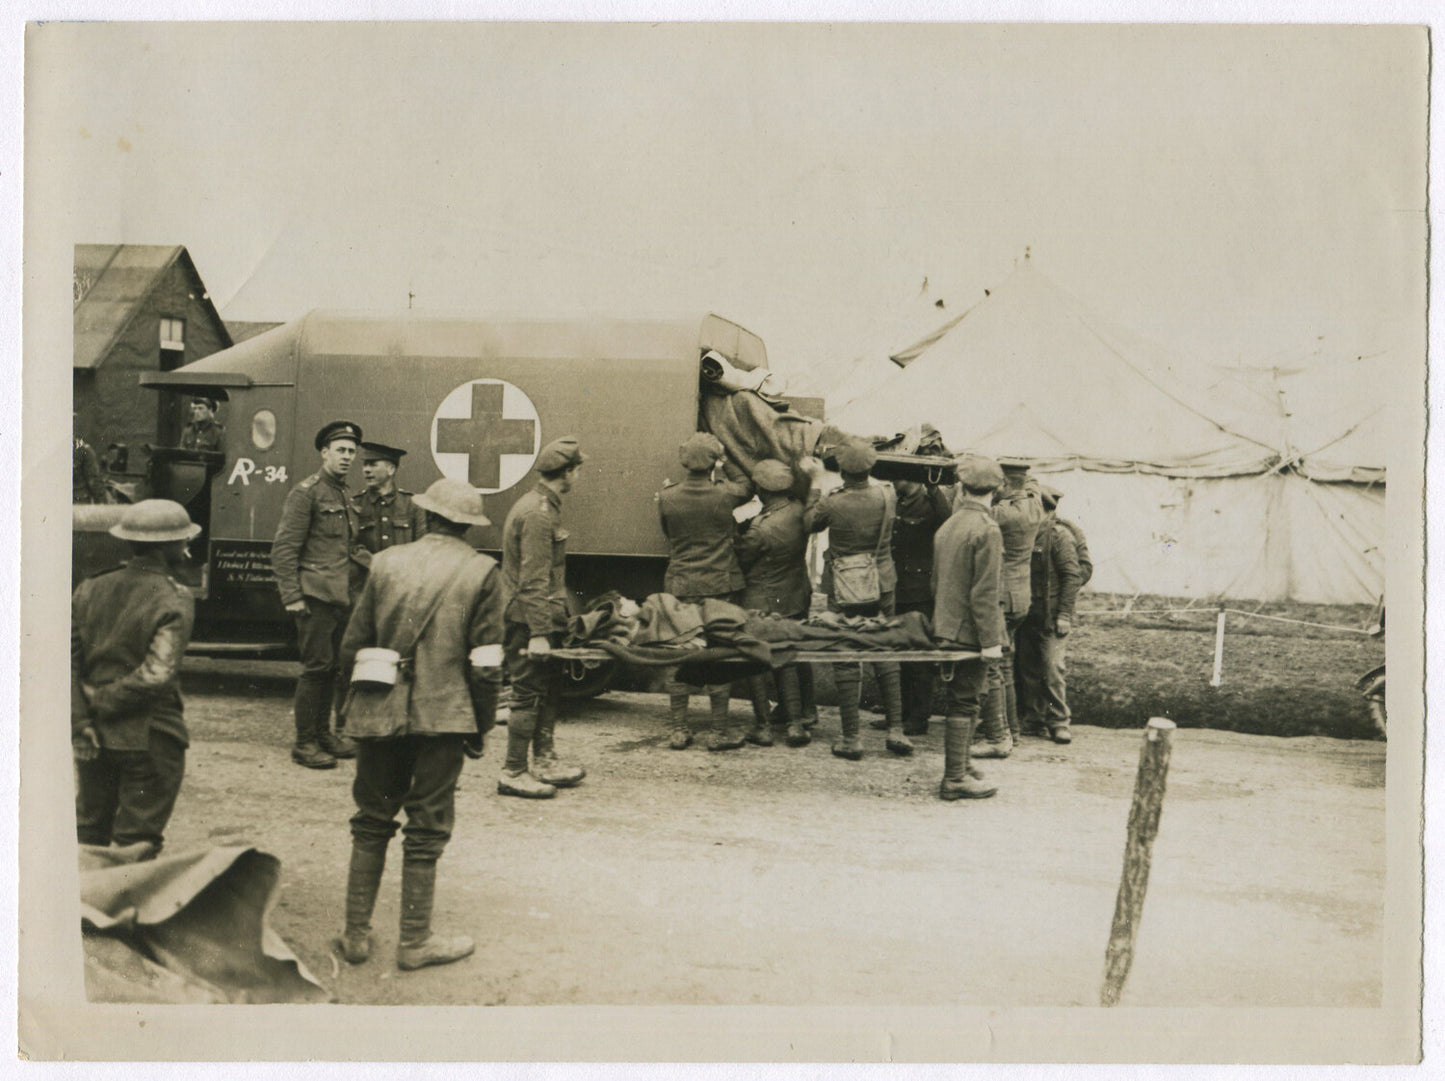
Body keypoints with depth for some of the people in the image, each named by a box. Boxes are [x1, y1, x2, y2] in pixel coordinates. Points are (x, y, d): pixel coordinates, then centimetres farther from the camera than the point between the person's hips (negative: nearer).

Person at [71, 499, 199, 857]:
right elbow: (156, 676, -24)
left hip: (95, 735, 5)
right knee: (137, 844, 7)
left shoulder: (91, 589, 2)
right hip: (148, 740, -5)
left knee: (89, 833, 21)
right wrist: (104, 701, -10)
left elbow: (66, 660, -3)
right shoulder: (174, 601, -15)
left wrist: (80, 719, -5)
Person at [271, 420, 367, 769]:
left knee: (334, 667, 11)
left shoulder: (344, 497, 18)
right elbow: (283, 548, -10)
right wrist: (292, 596, -15)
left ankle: (324, 733, 22)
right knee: (316, 667, -6)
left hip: (342, 597, 8)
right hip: (316, 596, -8)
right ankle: (304, 743, 2)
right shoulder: (306, 492, -6)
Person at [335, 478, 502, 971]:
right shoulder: (482, 572, -4)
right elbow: (485, 662, -7)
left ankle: (357, 934, 22)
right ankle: (414, 940, 15)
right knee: (426, 829, 7)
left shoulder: (385, 563, 3)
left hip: (379, 714, 3)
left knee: (371, 823, 16)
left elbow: (352, 645, 6)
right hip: (443, 717, -2)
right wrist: (481, 725, 3)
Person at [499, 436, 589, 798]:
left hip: (540, 619, 10)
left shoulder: (541, 505, 14)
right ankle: (513, 773, 3)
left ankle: (544, 761, 25)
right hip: (528, 621, -10)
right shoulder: (538, 514, -19)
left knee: (551, 690, 16)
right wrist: (538, 633, -25)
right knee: (530, 695, -4)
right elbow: (534, 581, -23)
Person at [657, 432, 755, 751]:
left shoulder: (667, 497, -6)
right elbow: (751, 488, 11)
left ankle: (678, 729, 16)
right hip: (720, 586, -2)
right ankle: (721, 730, 12)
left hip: (680, 586, 2)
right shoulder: (726, 495, -11)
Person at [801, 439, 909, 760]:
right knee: (886, 657, 14)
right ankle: (896, 729, 13)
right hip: (881, 587, 3)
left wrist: (815, 480, 9)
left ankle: (851, 739, 8)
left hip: (843, 592, -3)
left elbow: (809, 523, 4)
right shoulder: (886, 496, -9)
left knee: (846, 662, 5)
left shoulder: (832, 503, -17)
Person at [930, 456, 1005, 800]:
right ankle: (955, 779, 3)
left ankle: (959, 767, 27)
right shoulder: (987, 529, -16)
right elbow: (985, 592, -19)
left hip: (946, 628, 8)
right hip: (969, 631, -8)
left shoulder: (947, 526, 9)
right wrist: (991, 640, -16)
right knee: (964, 704, -2)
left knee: (960, 701, 17)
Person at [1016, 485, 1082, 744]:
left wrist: (1064, 614, -16)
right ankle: (1033, 719, 18)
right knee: (1028, 667, 9)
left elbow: (1072, 576, -12)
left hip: (1050, 616, -7)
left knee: (1052, 669, -6)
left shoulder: (1060, 535, -8)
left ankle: (1058, 721, 3)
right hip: (1028, 614, 7)